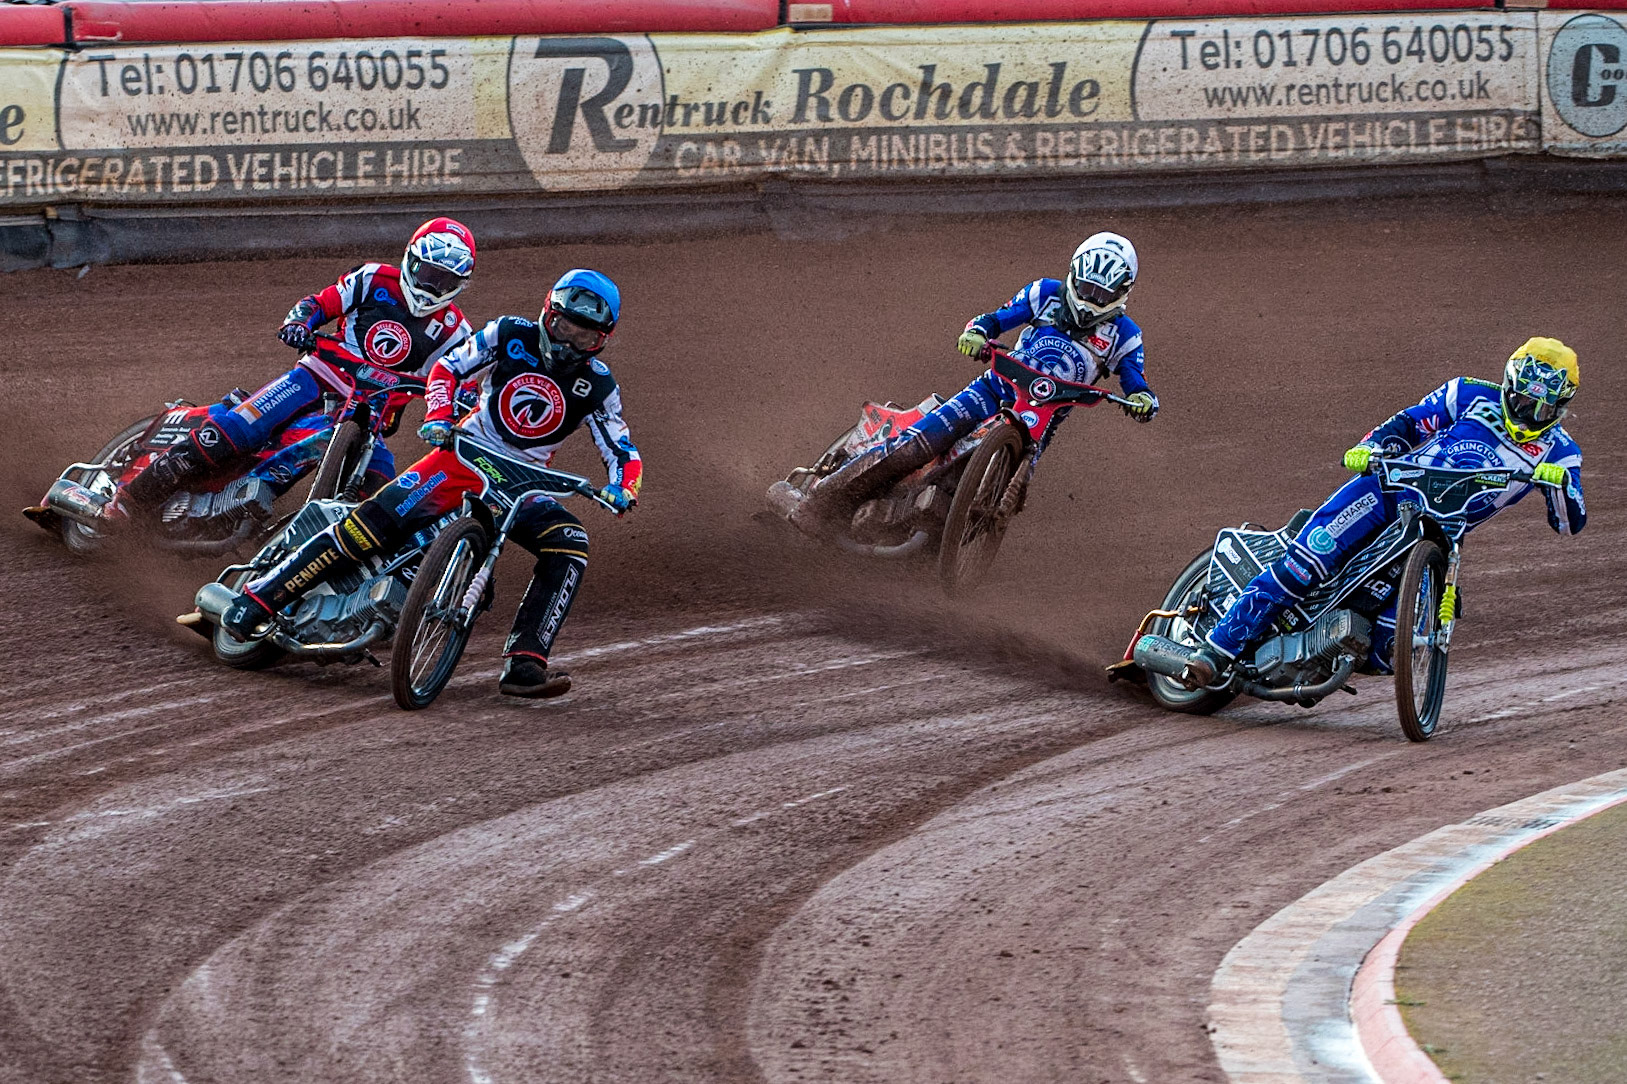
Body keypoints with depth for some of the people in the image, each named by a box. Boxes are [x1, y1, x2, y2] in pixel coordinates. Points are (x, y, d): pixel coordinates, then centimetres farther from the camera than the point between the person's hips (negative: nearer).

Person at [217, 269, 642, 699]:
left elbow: (623, 452, -1)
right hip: (465, 456, -2)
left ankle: (524, 664, -30)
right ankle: (258, 597, -18)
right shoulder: (510, 335, -4)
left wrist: (622, 490, -23)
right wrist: (438, 418, -16)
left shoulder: (598, 385, -3)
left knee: (569, 545, -27)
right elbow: (448, 368, 2)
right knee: (377, 519, -22)